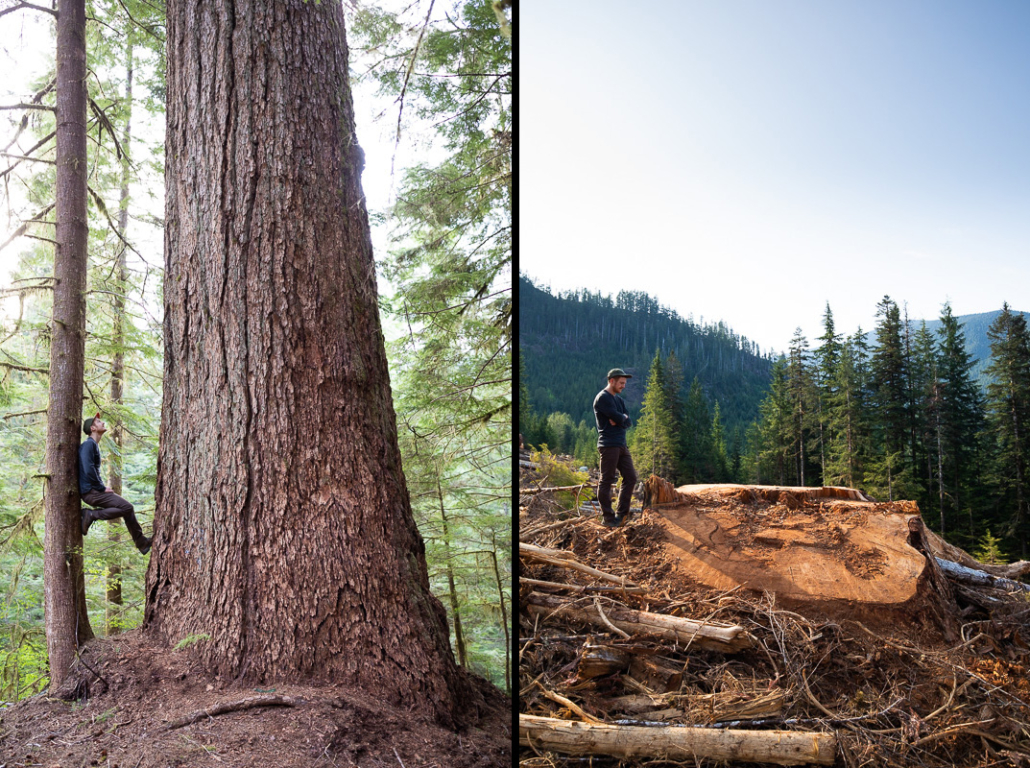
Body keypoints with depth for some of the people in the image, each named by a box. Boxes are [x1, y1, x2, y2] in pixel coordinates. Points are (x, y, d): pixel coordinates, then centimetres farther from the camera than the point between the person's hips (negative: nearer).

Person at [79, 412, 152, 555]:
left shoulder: (94, 445, 19)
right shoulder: (88, 444, -11)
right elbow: (88, 470, -22)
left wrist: (103, 487, 11)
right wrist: (102, 488, -14)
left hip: (95, 490, 10)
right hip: (90, 491, -9)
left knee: (128, 508, 8)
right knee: (126, 507, -17)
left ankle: (142, 543, 11)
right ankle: (92, 515, -10)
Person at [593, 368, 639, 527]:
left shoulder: (619, 400, 19)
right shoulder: (603, 398, -10)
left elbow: (628, 421, 7)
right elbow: (618, 418, -18)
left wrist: (618, 420, -11)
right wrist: (623, 417, 2)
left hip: (621, 445, 9)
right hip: (609, 446, -9)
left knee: (631, 478, 8)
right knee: (606, 481, -3)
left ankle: (621, 514, 14)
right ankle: (607, 517, 2)